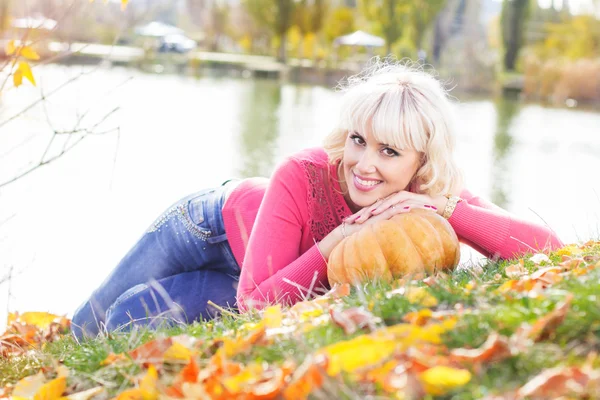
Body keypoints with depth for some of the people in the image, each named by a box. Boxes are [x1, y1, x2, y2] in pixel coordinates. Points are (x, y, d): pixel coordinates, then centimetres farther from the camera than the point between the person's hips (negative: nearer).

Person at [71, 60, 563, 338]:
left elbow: (549, 246, -42)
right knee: (89, 328, 8)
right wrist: (330, 245, -50)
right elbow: (255, 302, -39)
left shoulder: (438, 198, -32)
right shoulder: (302, 177, -42)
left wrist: (444, 208, -52)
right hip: (216, 224, -2)